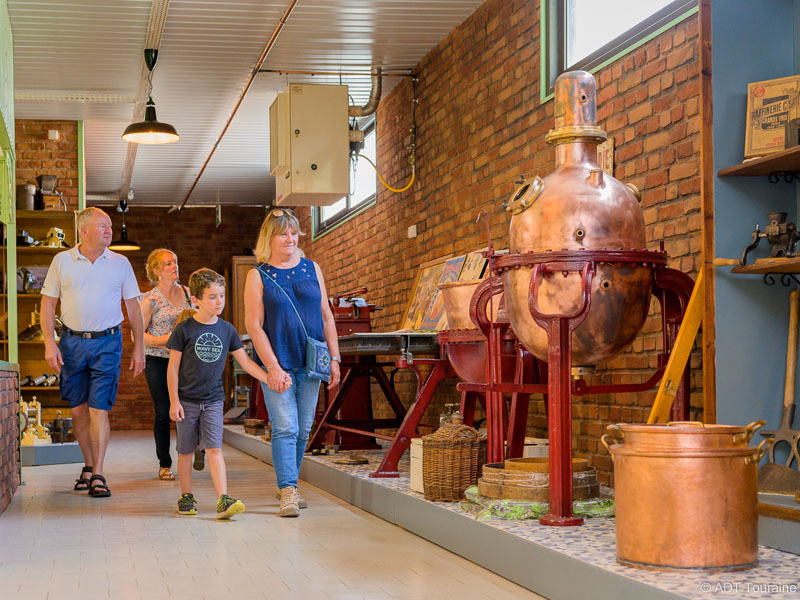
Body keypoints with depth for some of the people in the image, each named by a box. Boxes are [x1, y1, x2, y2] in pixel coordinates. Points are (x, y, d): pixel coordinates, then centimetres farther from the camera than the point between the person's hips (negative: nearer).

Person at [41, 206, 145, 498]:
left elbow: (133, 307, 9)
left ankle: (98, 475, -2)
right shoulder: (62, 261, 3)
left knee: (99, 410, -7)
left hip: (107, 342, -1)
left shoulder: (120, 263, 4)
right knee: (78, 409, 8)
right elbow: (48, 303, 5)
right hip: (71, 342, 1)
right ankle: (89, 466, 25)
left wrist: (139, 347, 5)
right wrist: (49, 342, -5)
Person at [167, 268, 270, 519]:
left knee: (214, 448, -9)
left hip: (213, 401, 2)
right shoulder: (184, 330, -7)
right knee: (186, 451, 8)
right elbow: (173, 366, -4)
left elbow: (245, 362, 6)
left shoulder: (227, 330, 2)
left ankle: (223, 500, -15)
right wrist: (174, 401, -7)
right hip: (186, 400, -1)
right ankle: (186, 497, 23)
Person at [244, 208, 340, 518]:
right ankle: (288, 492, -10)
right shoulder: (258, 276, 0)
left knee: (303, 429, 7)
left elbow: (326, 316, 13)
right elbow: (253, 326, -5)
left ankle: (286, 484, 22)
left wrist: (334, 358, 6)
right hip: (277, 363, -4)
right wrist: (273, 368, -13)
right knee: (285, 428, -12)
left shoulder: (312, 269, 11)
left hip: (310, 362, 4)